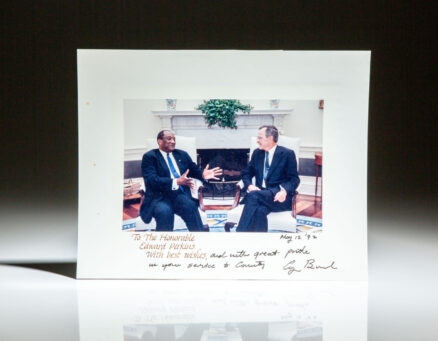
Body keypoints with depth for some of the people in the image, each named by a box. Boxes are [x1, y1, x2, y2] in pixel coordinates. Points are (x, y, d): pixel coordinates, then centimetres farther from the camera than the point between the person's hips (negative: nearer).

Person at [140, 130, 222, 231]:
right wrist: (176, 182, -24)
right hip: (159, 196, -3)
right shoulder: (149, 157, 2)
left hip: (180, 194, 4)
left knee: (190, 206, -30)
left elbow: (194, 170, 24)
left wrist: (203, 175, -2)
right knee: (164, 211, -37)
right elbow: (151, 180, -12)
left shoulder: (182, 155, 20)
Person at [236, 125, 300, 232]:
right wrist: (249, 185, -4)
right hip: (260, 193, 3)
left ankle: (241, 231, -36)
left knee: (254, 195, -34)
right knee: (260, 209, -35)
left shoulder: (287, 154, 4)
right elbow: (246, 173, 21)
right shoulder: (257, 153, 19)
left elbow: (294, 179, 1)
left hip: (278, 196, -3)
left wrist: (285, 191, -21)